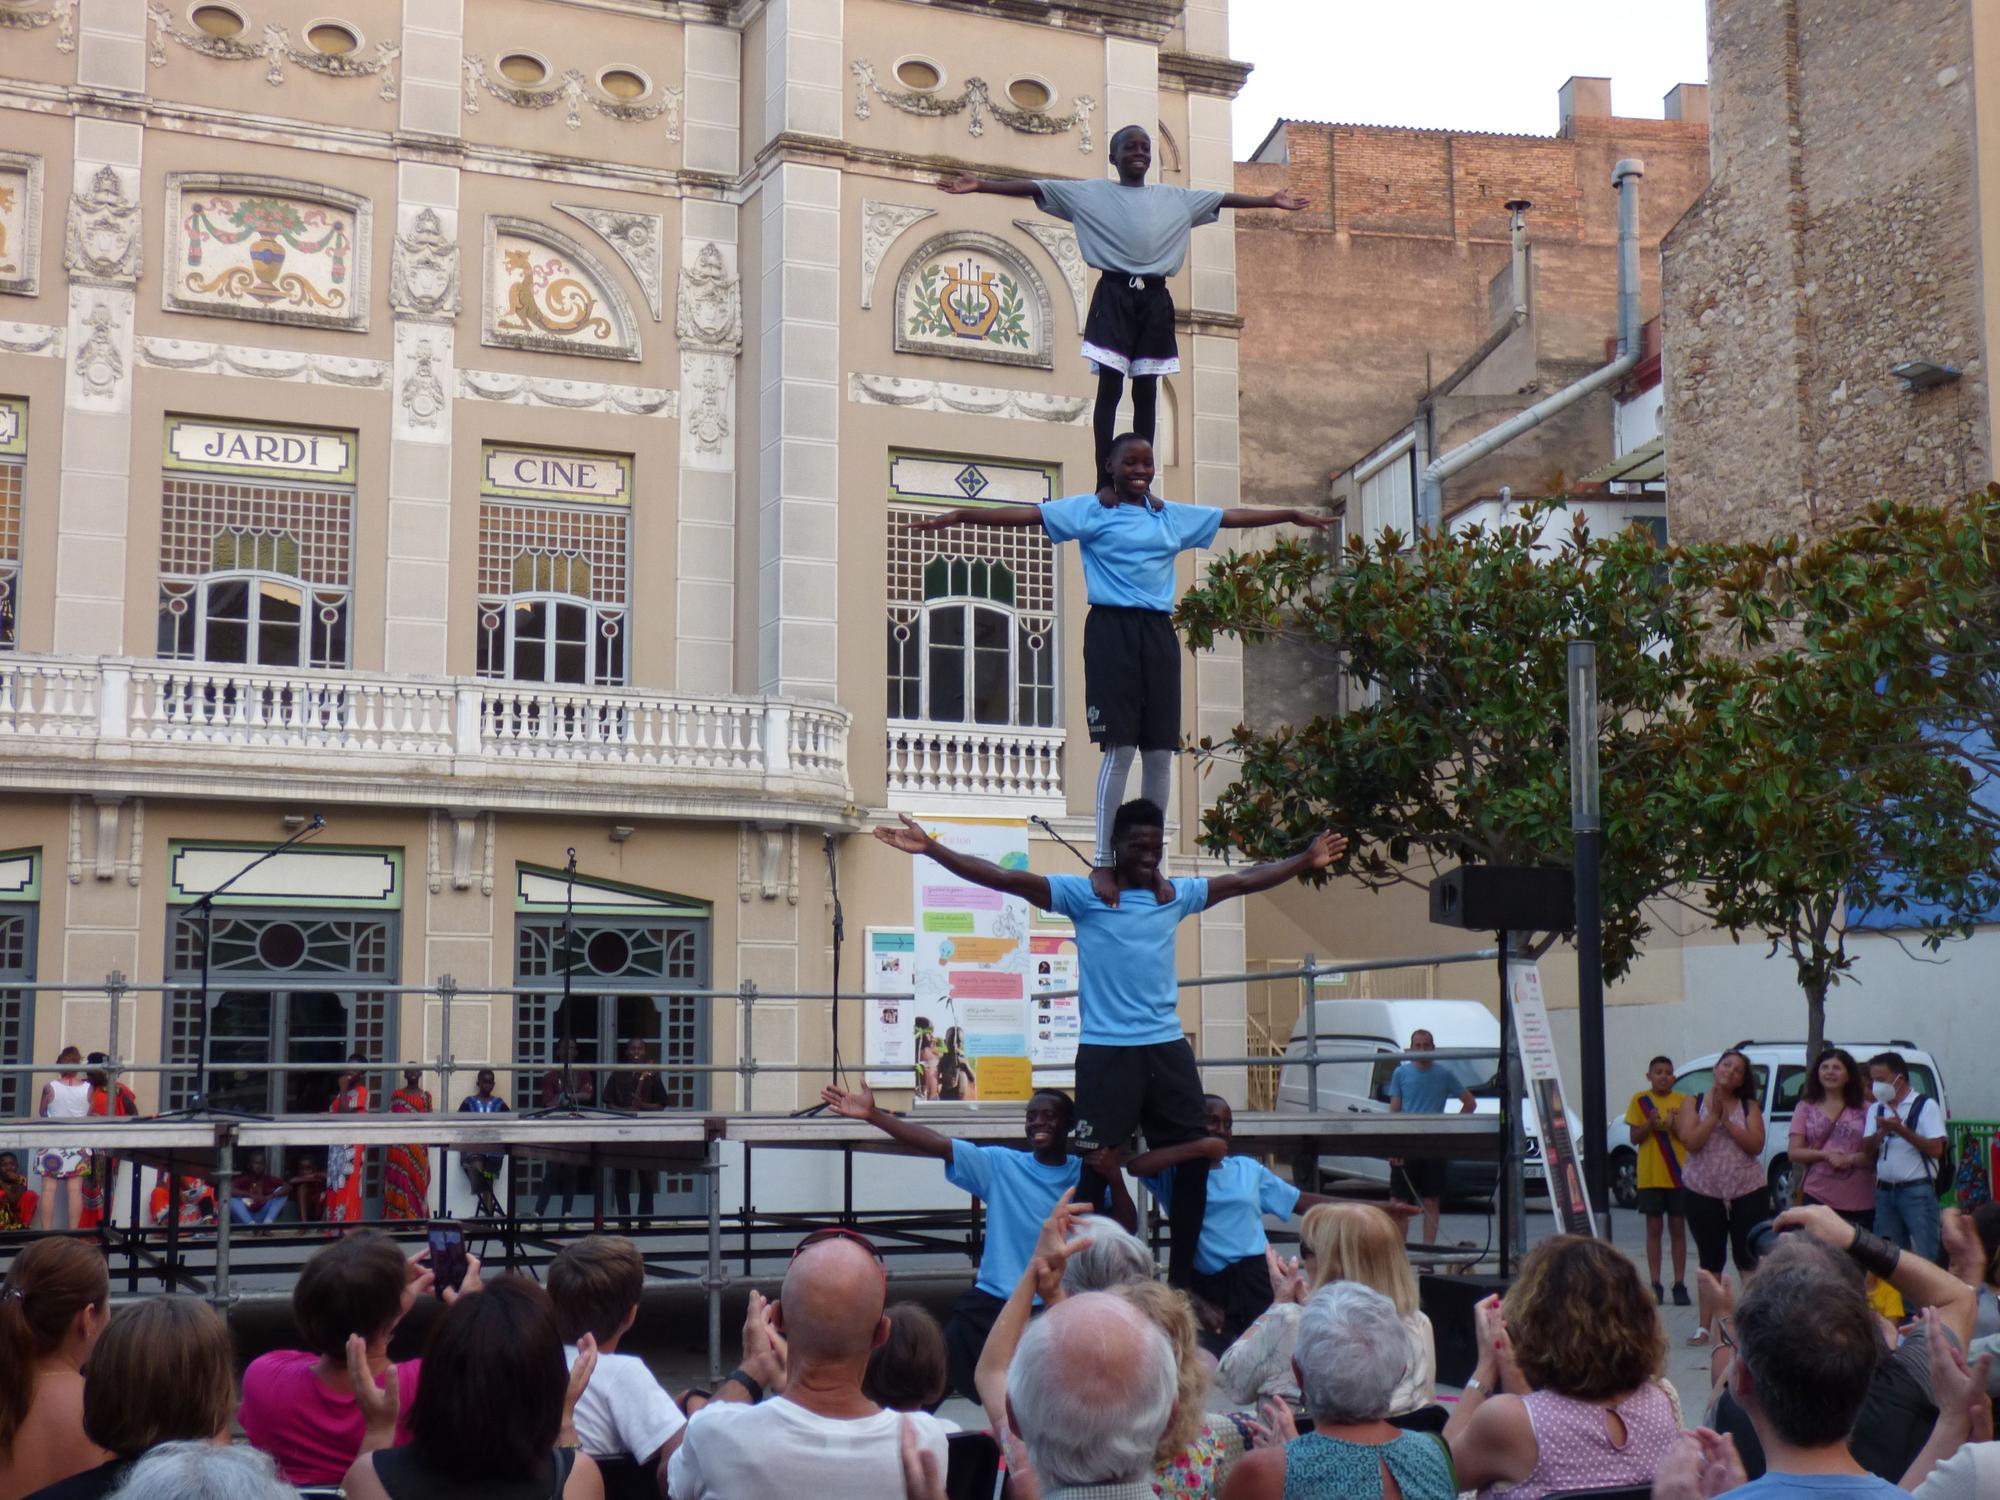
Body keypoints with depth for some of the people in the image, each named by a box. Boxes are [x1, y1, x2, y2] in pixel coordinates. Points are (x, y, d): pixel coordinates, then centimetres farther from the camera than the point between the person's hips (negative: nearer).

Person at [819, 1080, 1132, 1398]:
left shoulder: (1086, 1175, 3)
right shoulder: (1001, 1165, 2)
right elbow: (936, 1144, -7)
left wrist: (1114, 1178, -19)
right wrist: (873, 1115, -16)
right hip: (992, 1302, 0)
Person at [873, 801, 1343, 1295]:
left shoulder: (1176, 895, 11)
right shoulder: (1084, 895, -2)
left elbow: (1242, 881, 24)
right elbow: (1006, 879, -9)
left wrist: (1305, 861, 28)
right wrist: (931, 849, -17)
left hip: (1167, 1047, 5)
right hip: (1106, 1050, -5)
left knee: (1194, 1156, 5)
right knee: (1097, 1165, -4)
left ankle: (1182, 1281, 17)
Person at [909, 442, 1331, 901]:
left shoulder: (1173, 516, 17)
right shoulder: (1091, 511, 3)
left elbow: (1233, 515, 27)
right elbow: (1026, 513, -7)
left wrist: (1293, 514, 33)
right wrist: (962, 514, -18)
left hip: (1158, 631, 5)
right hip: (1112, 628, -5)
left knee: (1160, 750, 2)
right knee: (1120, 747, -11)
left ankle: (1148, 860, 11)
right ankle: (1103, 860, -6)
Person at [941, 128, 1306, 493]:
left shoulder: (1175, 198, 17)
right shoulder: (1090, 192, 6)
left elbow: (1224, 198, 24)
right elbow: (1032, 188, 1)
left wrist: (1271, 200, 23)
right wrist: (979, 185, -7)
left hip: (1154, 298, 3)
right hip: (1114, 293, -3)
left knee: (1146, 389, 3)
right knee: (1110, 384, -7)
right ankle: (1105, 479, -8)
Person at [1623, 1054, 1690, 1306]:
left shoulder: (1683, 1101, 4)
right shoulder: (1639, 1100, 4)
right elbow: (1634, 1138, 2)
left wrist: (1674, 1126, -16)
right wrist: (1650, 1124, -16)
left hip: (1678, 1174, 0)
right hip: (1650, 1175, 0)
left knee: (1677, 1228, 4)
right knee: (1654, 1229, 3)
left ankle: (1679, 1285, 7)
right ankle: (1655, 1285, 5)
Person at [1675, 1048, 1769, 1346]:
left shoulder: (1749, 1106, 4)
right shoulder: (1693, 1103, 2)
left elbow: (1756, 1145, -9)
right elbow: (1690, 1141, -11)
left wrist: (1727, 1119, -14)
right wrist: (1714, 1114, -14)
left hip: (1748, 1191, 0)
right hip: (1704, 1192, 0)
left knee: (1749, 1260, 2)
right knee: (1710, 1262, 7)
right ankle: (1704, 1326, 12)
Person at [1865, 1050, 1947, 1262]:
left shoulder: (1925, 1105, -3)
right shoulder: (1876, 1109, 15)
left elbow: (1936, 1149, -11)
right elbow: (1867, 1149, 8)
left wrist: (1901, 1130, -18)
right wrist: (1882, 1131, -11)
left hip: (1917, 1191, -6)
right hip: (1884, 1191, 6)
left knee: (1924, 1254, -9)